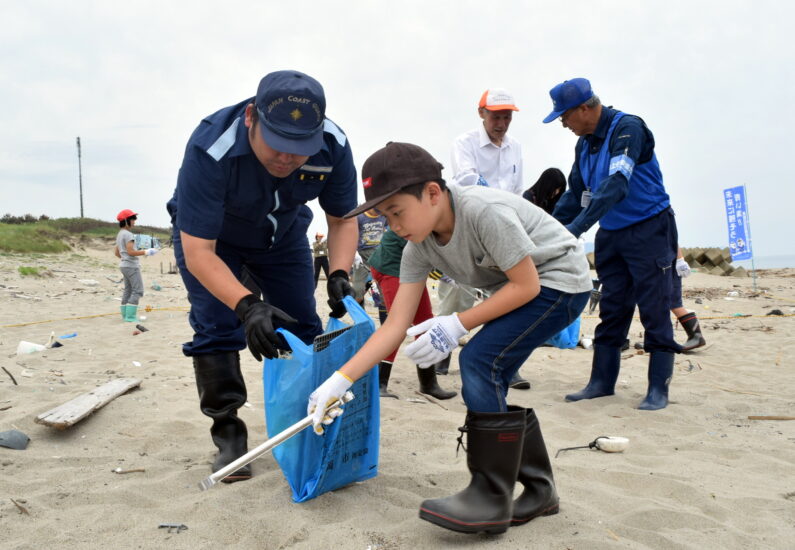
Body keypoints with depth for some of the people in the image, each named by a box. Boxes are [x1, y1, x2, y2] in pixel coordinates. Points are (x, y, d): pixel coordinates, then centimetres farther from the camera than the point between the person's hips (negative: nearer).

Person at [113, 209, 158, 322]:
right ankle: (130, 316, -13)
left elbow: (116, 252, 20)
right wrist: (145, 252, -18)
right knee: (137, 290, -9)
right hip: (131, 266, -10)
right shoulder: (128, 234, -15)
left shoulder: (119, 234, 16)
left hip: (124, 265, 10)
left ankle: (125, 315, 18)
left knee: (128, 290, 14)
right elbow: (130, 251, -22)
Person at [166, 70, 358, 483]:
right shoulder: (210, 149, -41)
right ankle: (228, 434, 1)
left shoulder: (333, 146, -30)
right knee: (217, 330, -14)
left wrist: (339, 273, -33)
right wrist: (247, 305, -53)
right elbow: (198, 253, -39)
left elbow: (342, 219, -14)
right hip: (208, 234, -3)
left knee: (303, 328, -1)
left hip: (283, 235, 3)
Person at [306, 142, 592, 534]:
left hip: (559, 279, -8)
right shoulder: (419, 248, -8)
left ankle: (491, 498, -9)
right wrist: (340, 380, -17)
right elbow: (396, 325, -10)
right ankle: (538, 489, 19)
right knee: (487, 382, 1)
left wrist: (457, 325, -27)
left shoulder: (484, 211, -31)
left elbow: (526, 285, -24)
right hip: (518, 288, 8)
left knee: (480, 362, -20)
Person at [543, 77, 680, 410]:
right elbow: (575, 194, 15)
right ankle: (602, 382, 16)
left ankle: (658, 389, 4)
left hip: (648, 229, -7)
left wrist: (577, 227, -36)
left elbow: (617, 184, -30)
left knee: (654, 311, -4)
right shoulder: (585, 143, 8)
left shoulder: (627, 129, -17)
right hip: (611, 234, 8)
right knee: (611, 310, 9)